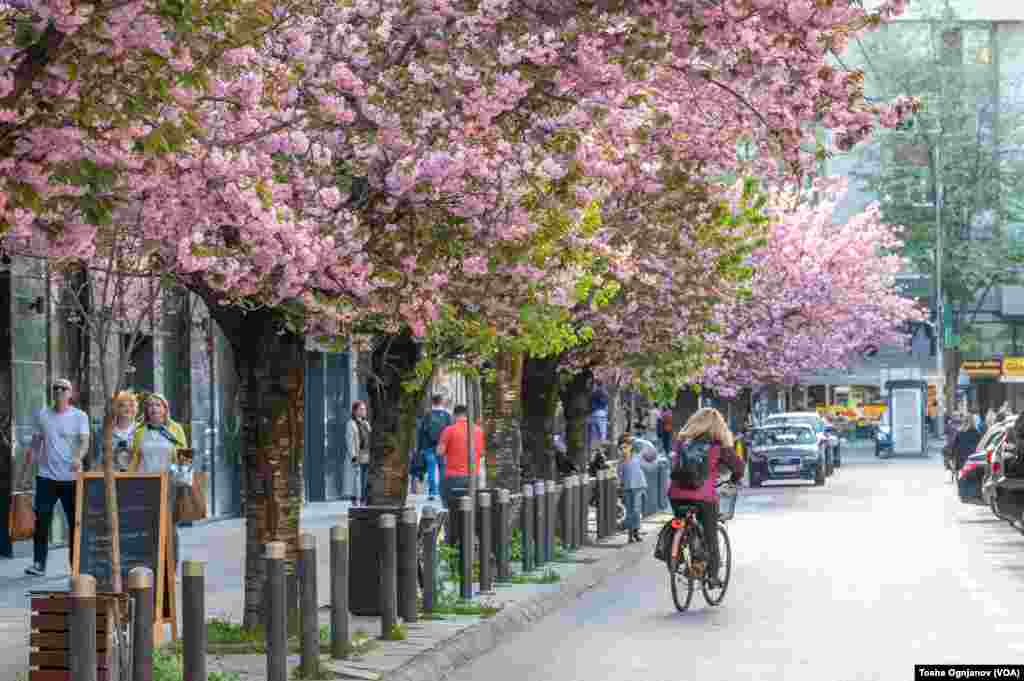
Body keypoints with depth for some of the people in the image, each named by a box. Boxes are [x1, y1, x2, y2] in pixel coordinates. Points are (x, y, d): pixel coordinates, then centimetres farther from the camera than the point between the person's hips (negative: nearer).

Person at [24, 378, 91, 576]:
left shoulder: (79, 416, -1)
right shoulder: (42, 415, 9)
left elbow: (85, 441, -13)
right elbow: (36, 442, 16)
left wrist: (79, 457, -32)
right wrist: (29, 462, 6)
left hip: (71, 478, -2)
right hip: (46, 476, 2)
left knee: (75, 522, 4)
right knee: (41, 521, -4)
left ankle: (76, 564, 13)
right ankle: (38, 563, -1)